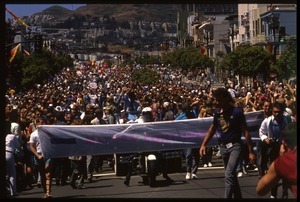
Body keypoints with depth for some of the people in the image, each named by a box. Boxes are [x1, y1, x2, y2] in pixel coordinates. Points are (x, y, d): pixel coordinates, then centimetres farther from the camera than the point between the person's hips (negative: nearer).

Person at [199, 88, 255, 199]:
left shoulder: (236, 111, -12)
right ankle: (238, 197, 30)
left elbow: (245, 131, -11)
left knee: (229, 175, -19)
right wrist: (203, 144, 7)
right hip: (223, 146, 6)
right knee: (232, 175, 16)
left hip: (235, 146, -6)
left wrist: (251, 151, -12)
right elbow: (212, 129, 15)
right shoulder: (217, 112, 4)